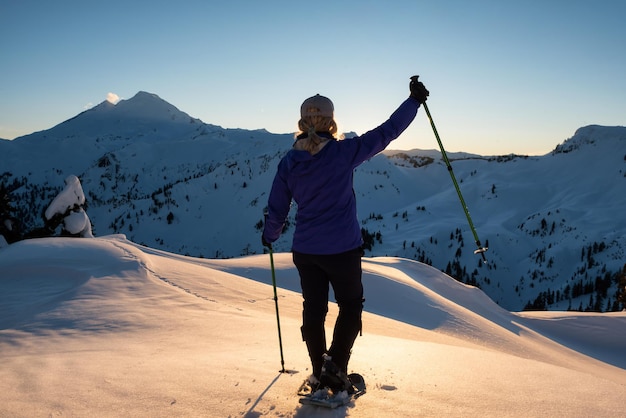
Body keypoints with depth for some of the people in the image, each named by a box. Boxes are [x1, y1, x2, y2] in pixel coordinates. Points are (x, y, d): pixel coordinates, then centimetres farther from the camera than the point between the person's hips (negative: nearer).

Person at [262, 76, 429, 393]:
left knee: (313, 310, 17)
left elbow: (276, 208, 4)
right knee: (350, 307, 18)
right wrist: (414, 100, 4)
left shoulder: (289, 162, -3)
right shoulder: (344, 153, -14)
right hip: (342, 249, -3)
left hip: (304, 251, 4)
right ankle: (335, 366, 11)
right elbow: (386, 132, -7)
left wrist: (269, 235, 23)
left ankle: (320, 373, 30)